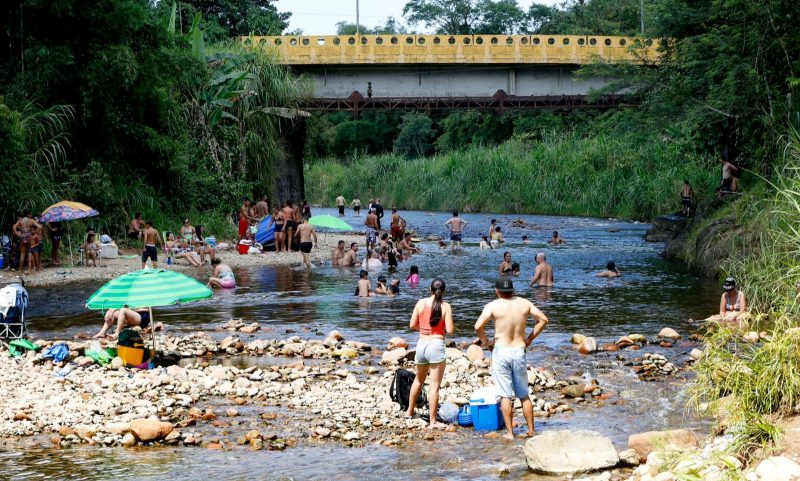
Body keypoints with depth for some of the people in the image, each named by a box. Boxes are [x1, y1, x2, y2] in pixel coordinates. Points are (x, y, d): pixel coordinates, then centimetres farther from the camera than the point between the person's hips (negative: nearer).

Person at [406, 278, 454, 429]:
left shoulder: (421, 303, 2)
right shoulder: (446, 307, -7)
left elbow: (412, 325, 5)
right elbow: (450, 330, -11)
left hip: (421, 343, 4)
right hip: (436, 345, -4)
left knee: (418, 380, 25)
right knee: (434, 385, -1)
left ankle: (410, 411, 39)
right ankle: (433, 422, 0)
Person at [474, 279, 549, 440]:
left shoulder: (493, 306, -9)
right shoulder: (524, 303, 2)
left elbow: (478, 326, -18)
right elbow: (543, 319, 6)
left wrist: (485, 342, -1)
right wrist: (530, 338, 12)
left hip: (501, 350, -3)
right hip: (519, 351, 3)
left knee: (505, 395, 3)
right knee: (524, 395, 14)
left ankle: (510, 432, 4)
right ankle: (531, 430, 18)